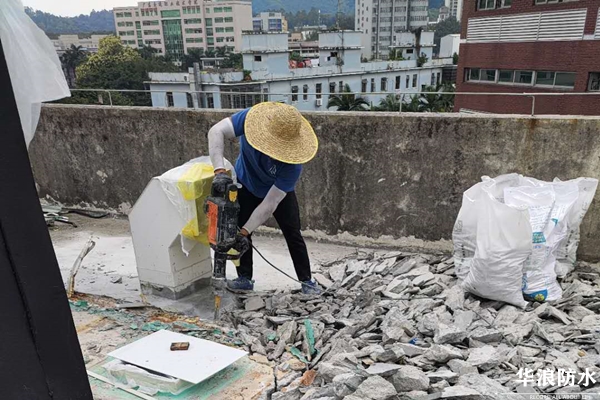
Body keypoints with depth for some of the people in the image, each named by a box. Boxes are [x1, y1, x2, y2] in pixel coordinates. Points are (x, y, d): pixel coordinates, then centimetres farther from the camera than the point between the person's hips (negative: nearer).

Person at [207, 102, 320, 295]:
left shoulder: (292, 165, -42)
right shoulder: (251, 117, -37)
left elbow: (269, 204, -37)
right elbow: (216, 131, -40)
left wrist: (245, 232, -40)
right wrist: (220, 170, -53)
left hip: (280, 191, -2)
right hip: (246, 185, 3)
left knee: (292, 233, -3)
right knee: (240, 230, 2)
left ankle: (306, 280, 11)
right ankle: (245, 278, 16)